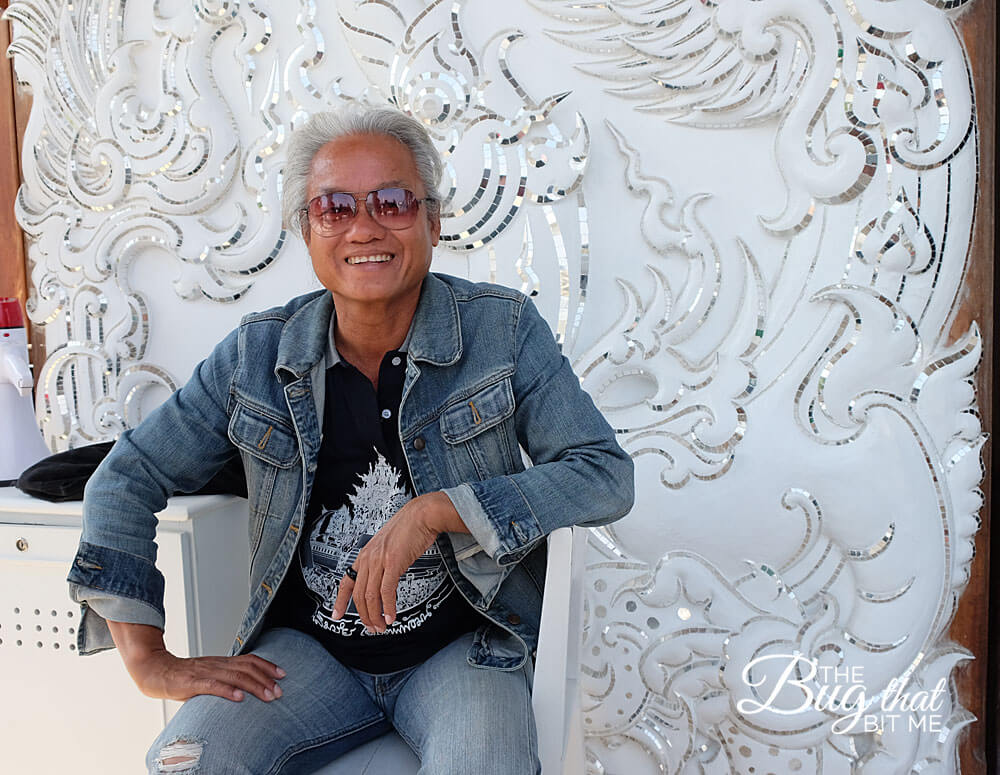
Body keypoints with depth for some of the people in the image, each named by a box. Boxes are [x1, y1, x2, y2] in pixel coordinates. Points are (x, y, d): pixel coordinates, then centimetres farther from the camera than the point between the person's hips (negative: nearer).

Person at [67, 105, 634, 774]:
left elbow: (606, 475, -10)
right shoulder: (257, 354, -1)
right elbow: (127, 481, 5)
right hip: (307, 651, 2)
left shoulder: (505, 330, -6)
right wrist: (151, 660, -3)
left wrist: (435, 511, -21)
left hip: (461, 647, -1)